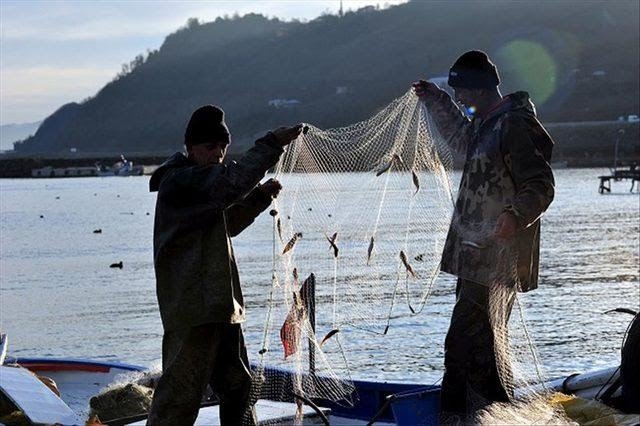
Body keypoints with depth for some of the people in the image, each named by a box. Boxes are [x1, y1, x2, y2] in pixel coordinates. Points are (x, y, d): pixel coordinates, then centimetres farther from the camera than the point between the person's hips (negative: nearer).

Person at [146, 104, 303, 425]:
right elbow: (231, 182, -28)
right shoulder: (180, 181, -13)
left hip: (220, 302, 10)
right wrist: (272, 145, -27)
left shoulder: (201, 183, 19)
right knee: (183, 387, -8)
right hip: (193, 306, -10)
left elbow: (227, 224, 30)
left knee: (235, 384, 19)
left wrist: (259, 197, 15)